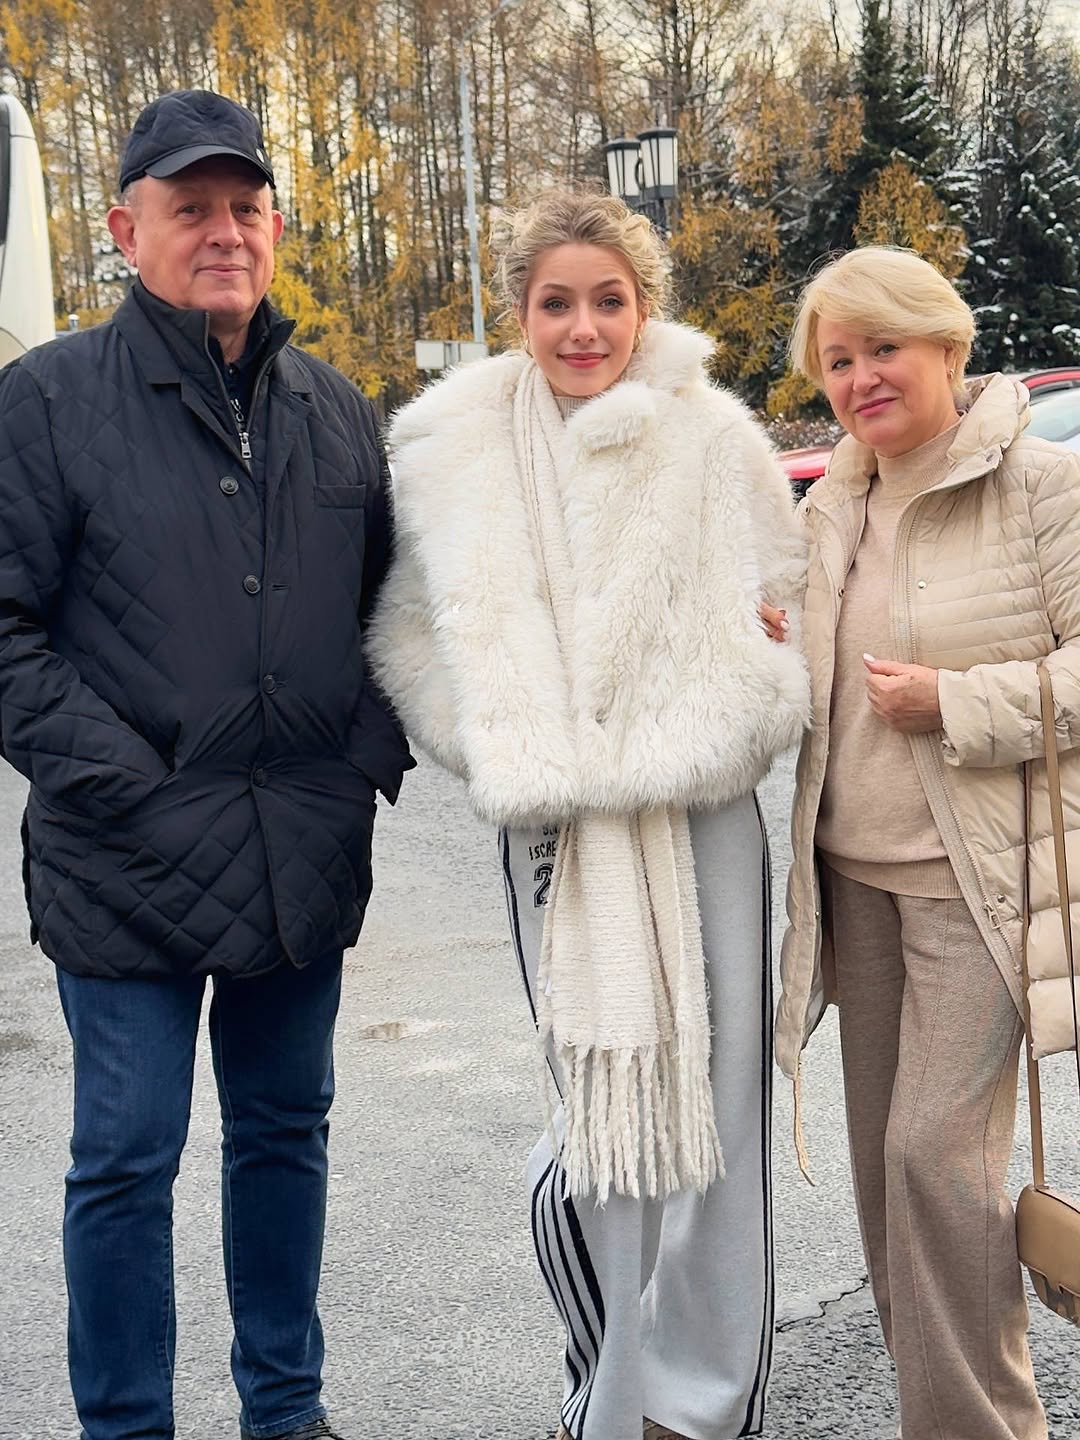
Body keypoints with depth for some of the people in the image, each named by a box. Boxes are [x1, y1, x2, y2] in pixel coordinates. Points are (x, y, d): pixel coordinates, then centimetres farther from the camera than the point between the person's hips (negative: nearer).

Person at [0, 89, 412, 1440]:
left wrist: (378, 748, 4)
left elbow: (387, 605, 17)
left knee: (287, 1130, 17)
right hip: (128, 867, -4)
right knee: (127, 1162, 4)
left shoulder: (331, 407, 9)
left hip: (307, 856, 5)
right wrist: (113, 778, -15)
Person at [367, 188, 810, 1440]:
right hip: (553, 831, 0)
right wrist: (499, 750, -2)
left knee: (716, 1100, 2)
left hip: (703, 818, 0)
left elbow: (782, 600, 10)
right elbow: (414, 633, 10)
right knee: (598, 1106, 5)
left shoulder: (713, 438, 2)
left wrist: (737, 722, -5)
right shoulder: (454, 447, 4)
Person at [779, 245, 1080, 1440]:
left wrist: (955, 703, -18)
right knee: (882, 1153, 12)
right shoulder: (831, 506, 10)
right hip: (855, 875, 7)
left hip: (979, 880, -6)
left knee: (936, 1152, -9)